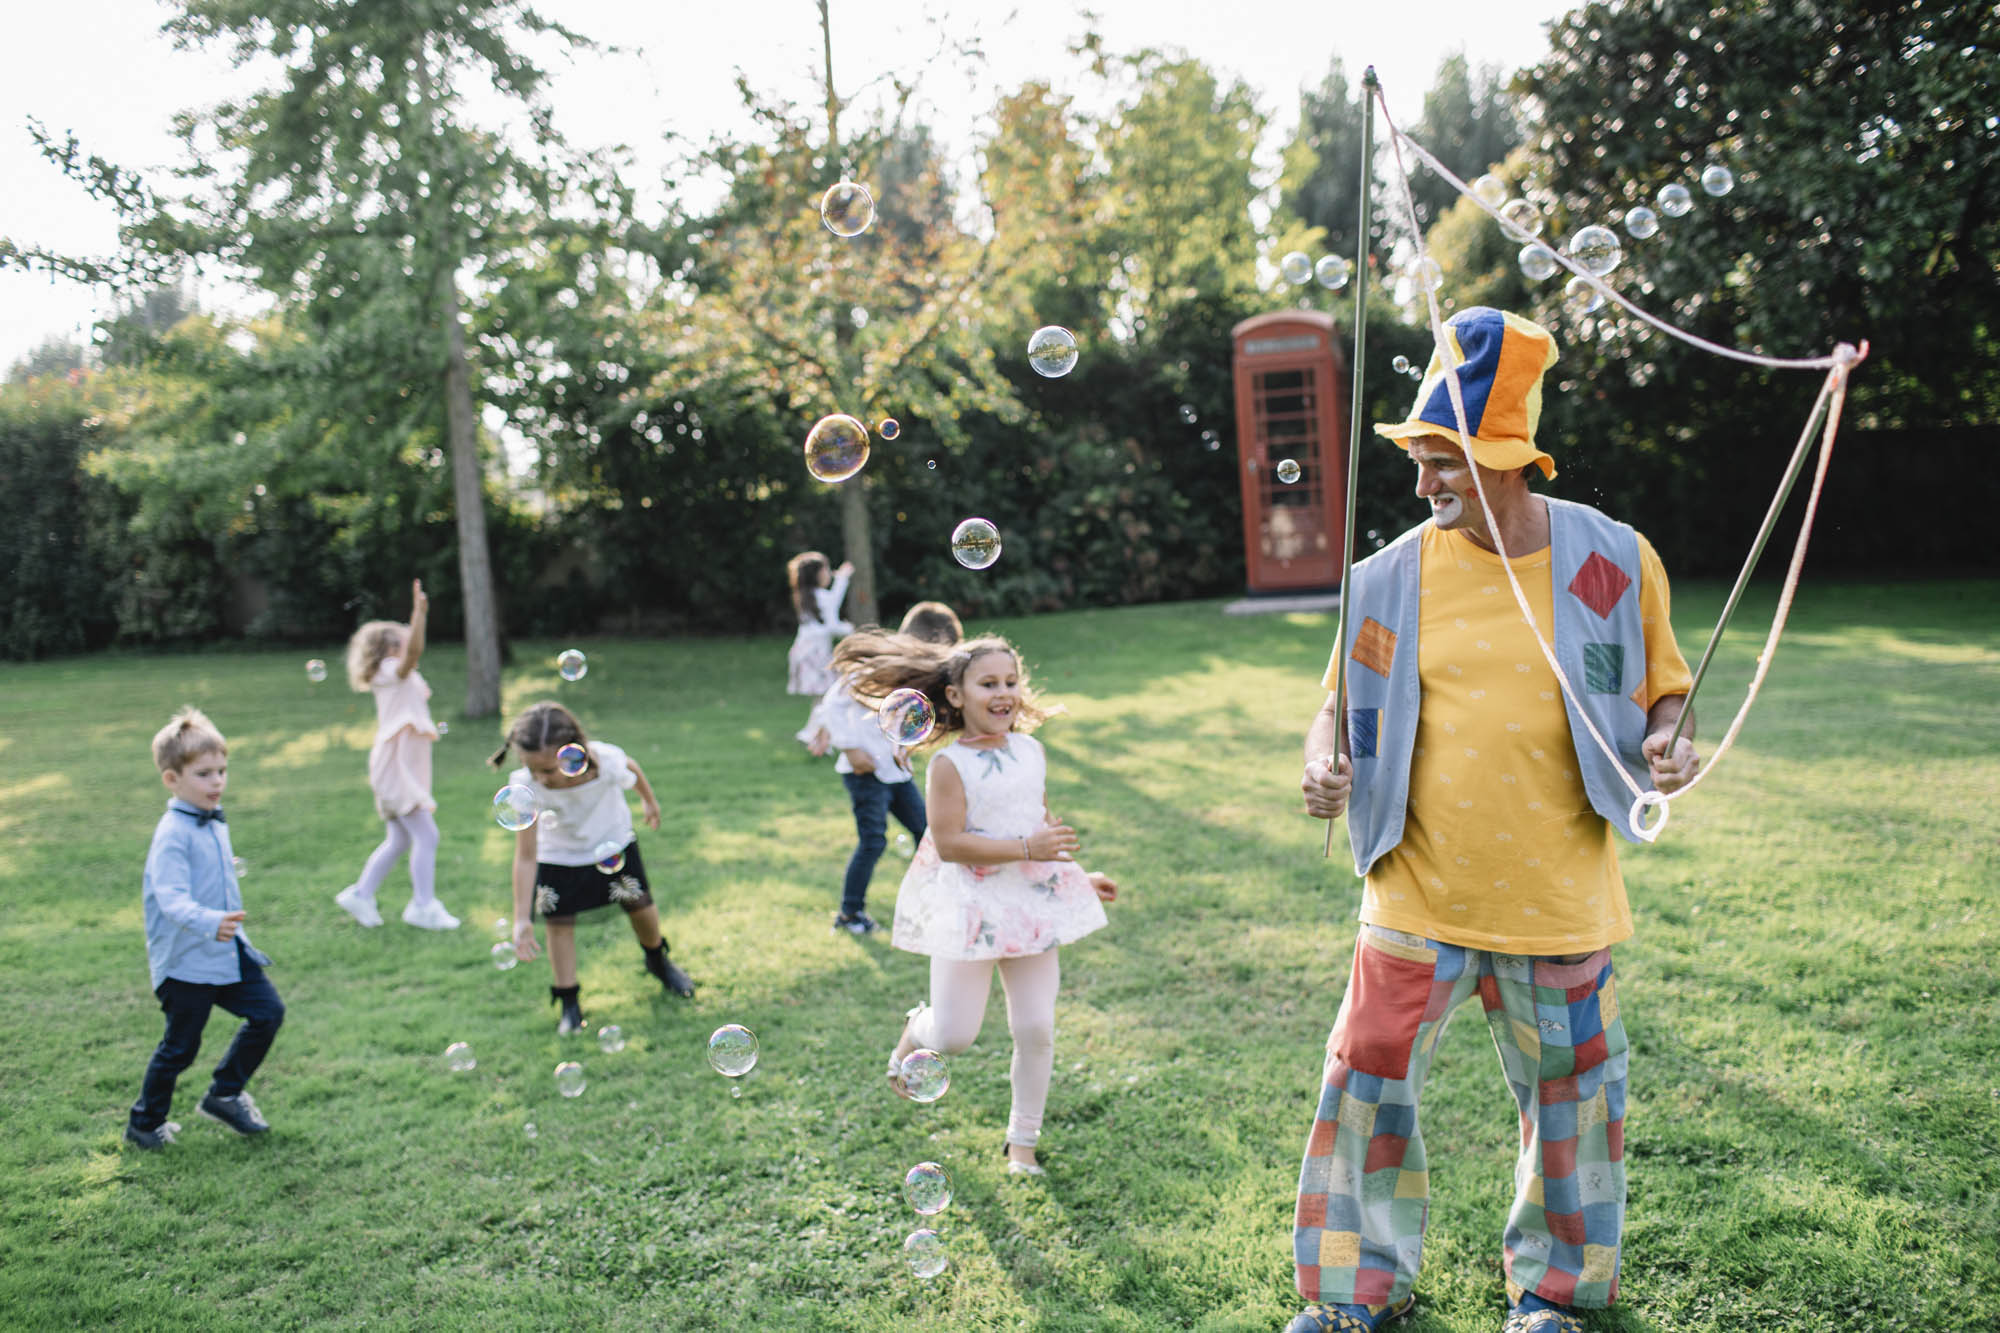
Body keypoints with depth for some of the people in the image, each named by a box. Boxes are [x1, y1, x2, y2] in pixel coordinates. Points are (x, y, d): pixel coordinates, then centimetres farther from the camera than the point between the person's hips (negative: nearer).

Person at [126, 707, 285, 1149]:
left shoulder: (215, 823, 8)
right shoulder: (173, 835, -20)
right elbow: (172, 899, -32)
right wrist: (210, 923, -46)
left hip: (228, 951, 8)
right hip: (186, 960, -8)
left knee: (268, 1012, 5)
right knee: (180, 1046, 3)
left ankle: (224, 1094, 23)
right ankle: (144, 1123, 25)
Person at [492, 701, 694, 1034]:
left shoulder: (607, 761, -38)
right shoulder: (525, 786, -36)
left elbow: (632, 769, -10)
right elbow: (525, 856, -31)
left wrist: (648, 800, 10)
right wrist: (521, 919, -32)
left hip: (611, 842, 1)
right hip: (558, 854, 0)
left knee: (640, 906, 8)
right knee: (558, 923, -1)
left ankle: (658, 961, 40)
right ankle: (569, 1003, 17)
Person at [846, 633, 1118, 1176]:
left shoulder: (1031, 751, 7)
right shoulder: (950, 764, -12)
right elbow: (949, 842, -19)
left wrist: (1077, 876, 23)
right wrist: (1028, 849, -24)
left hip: (1033, 902, 5)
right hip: (970, 906, -5)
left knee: (1036, 1030, 4)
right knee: (955, 1035, -2)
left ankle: (1022, 1142, 22)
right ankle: (915, 1033, 36)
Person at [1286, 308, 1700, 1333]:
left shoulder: (1613, 560, -3)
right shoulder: (1393, 575, -3)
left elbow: (1662, 692, 8)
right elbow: (1344, 703, 7)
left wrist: (1666, 746, -13)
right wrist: (1325, 762, -13)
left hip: (1556, 897, 0)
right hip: (1417, 894, 0)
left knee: (1569, 1095, 13)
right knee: (1370, 1085, 2)